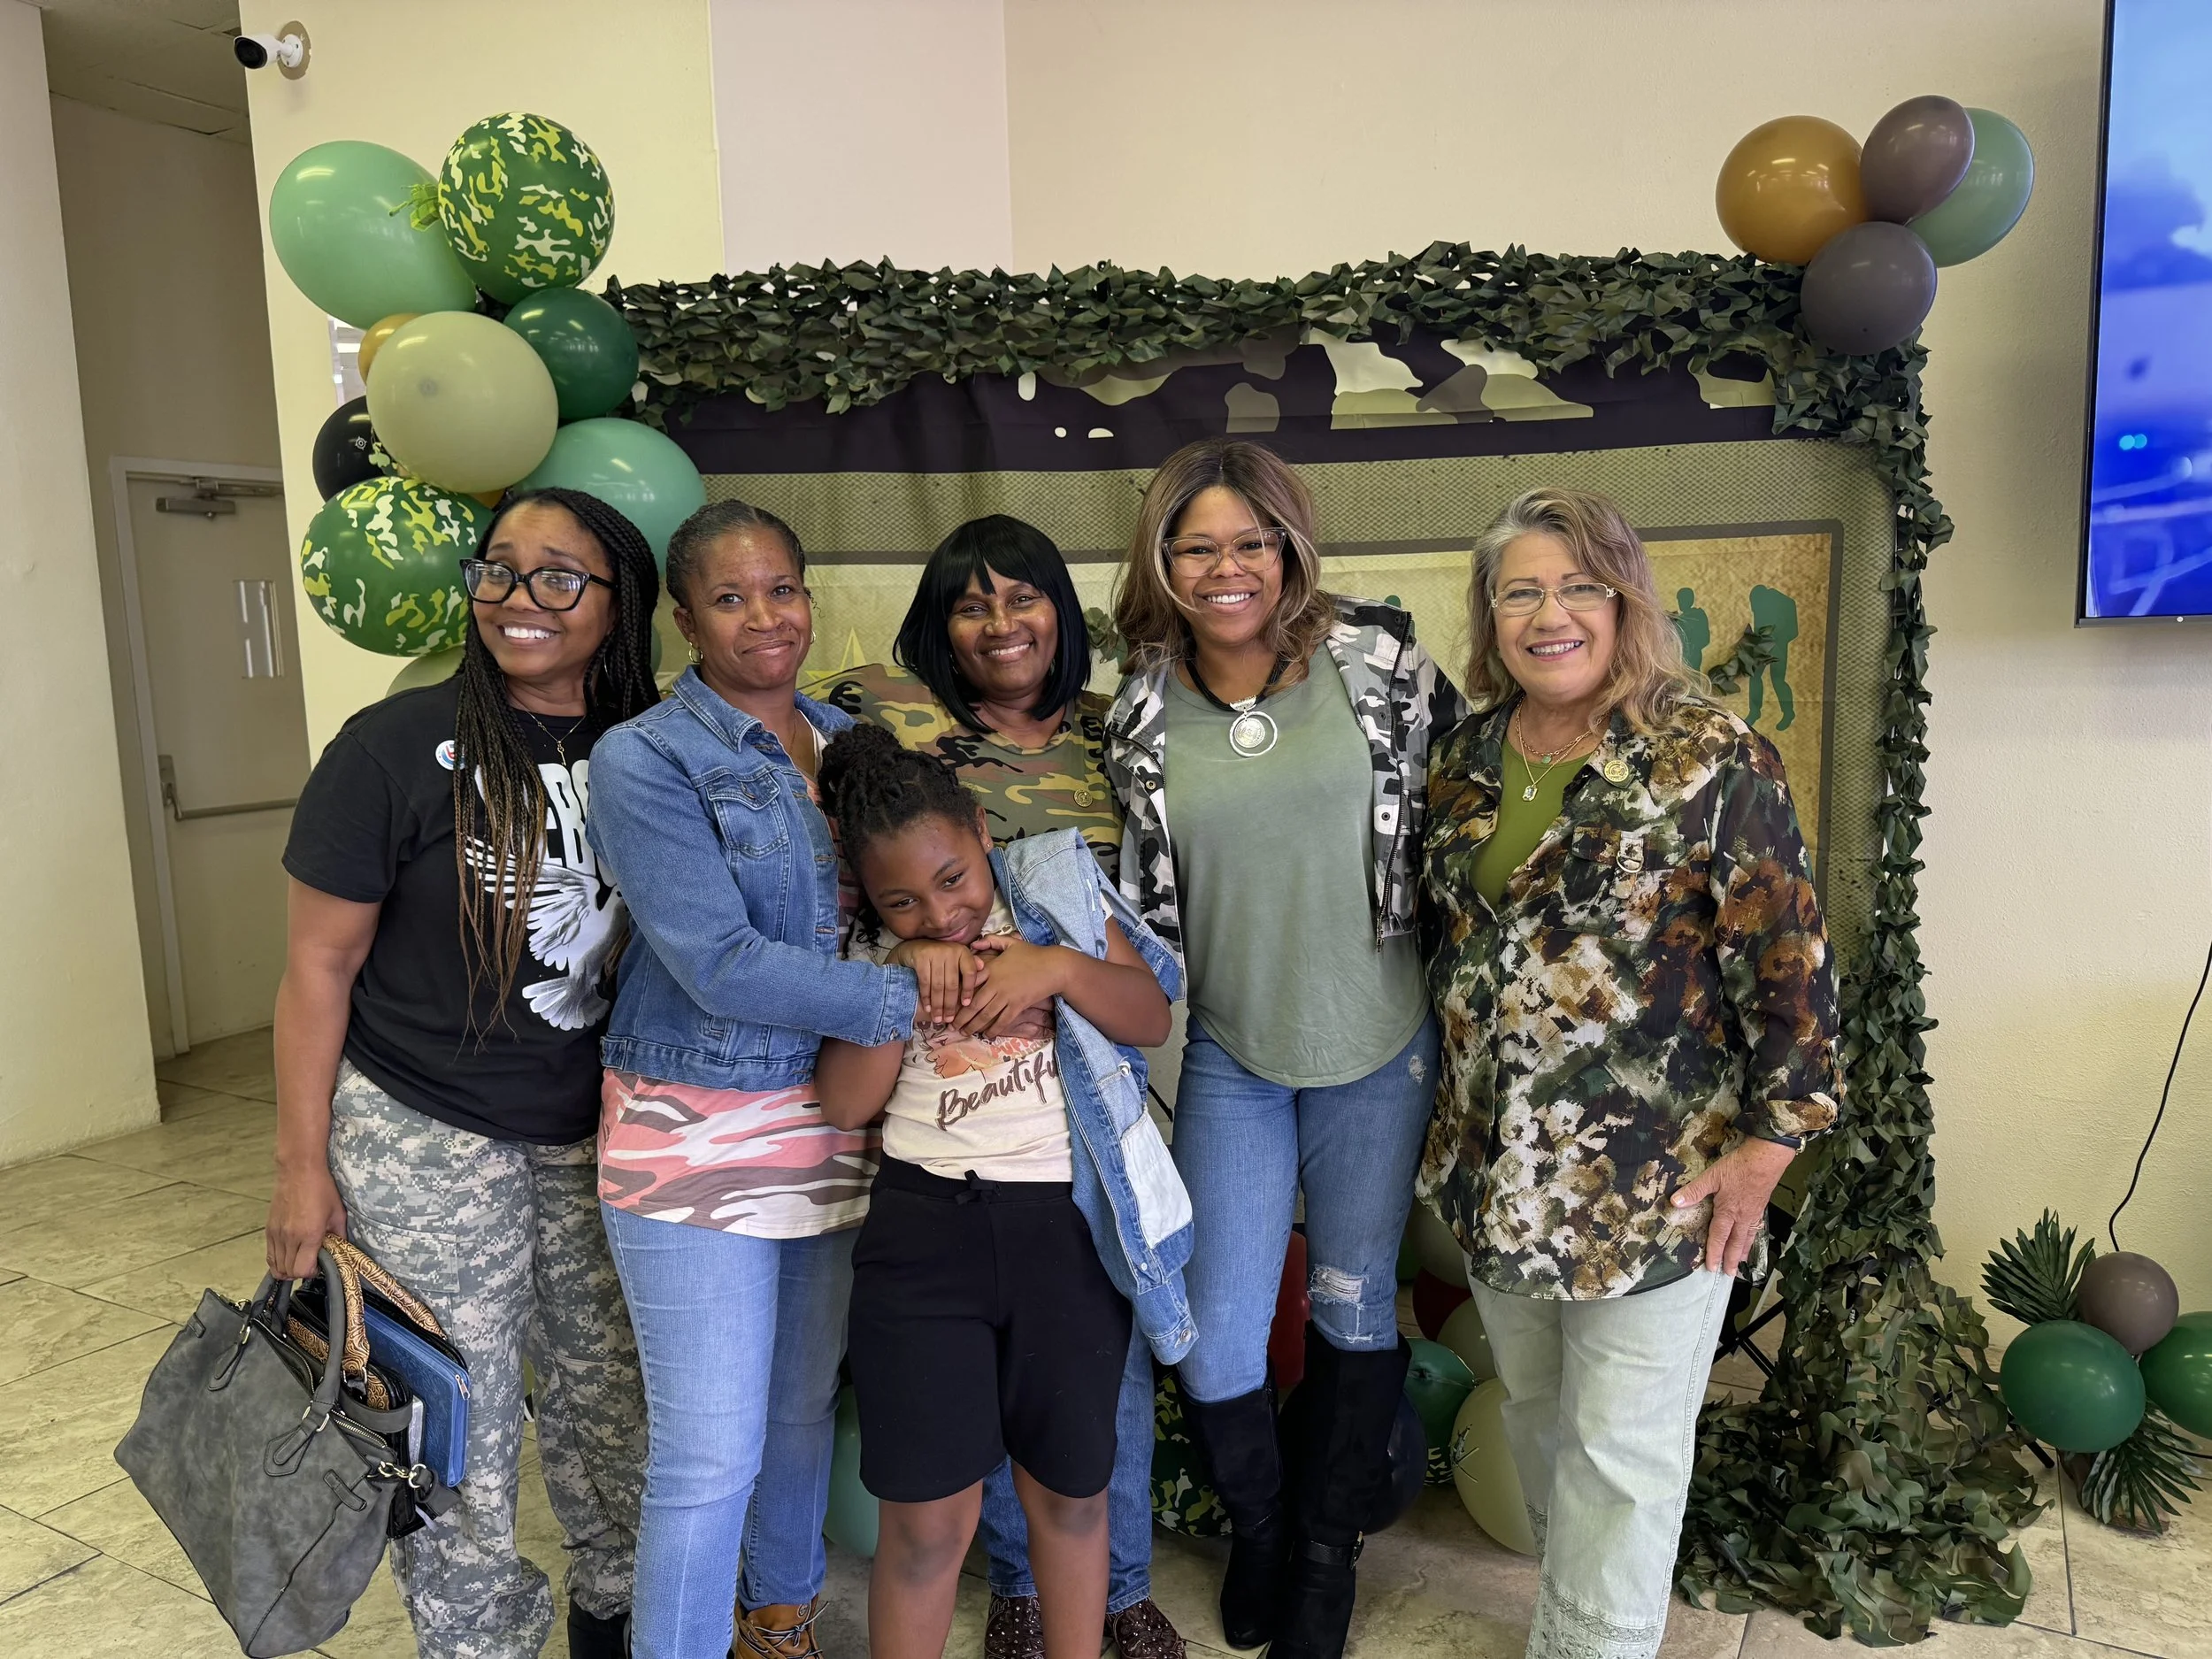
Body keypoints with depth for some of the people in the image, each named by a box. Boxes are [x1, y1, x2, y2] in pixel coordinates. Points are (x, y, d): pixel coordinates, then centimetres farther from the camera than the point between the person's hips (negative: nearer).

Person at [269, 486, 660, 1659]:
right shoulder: (397, 747, -12)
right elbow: (319, 962, -7)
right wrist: (302, 1164, -6)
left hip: (599, 1137, 4)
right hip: (425, 1141, -3)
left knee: (613, 1397, 15)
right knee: (454, 1425, 9)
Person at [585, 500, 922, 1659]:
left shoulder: (851, 740, 6)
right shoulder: (645, 760, -12)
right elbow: (721, 964, -20)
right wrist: (916, 1000, -21)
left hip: (833, 1127, 6)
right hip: (699, 1138, -5)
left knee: (805, 1404, 21)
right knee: (711, 1453, 2)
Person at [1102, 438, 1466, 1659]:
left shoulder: (1379, 665, -8)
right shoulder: (1139, 718, -3)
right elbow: (1129, 897, 7)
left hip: (1378, 1045, 0)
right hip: (1226, 1053, 1)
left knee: (1356, 1306, 14)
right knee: (1214, 1338, 2)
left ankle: (1327, 1551, 40)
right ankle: (1253, 1526, 36)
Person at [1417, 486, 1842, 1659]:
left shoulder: (1713, 762, -13)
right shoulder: (1463, 760, 3)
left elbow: (1790, 968, -12)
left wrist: (1766, 1143, -12)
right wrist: (1453, 1111, 15)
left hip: (1657, 1178, -5)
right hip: (1495, 1164, 6)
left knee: (1621, 1452, 6)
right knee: (1535, 1414, 21)